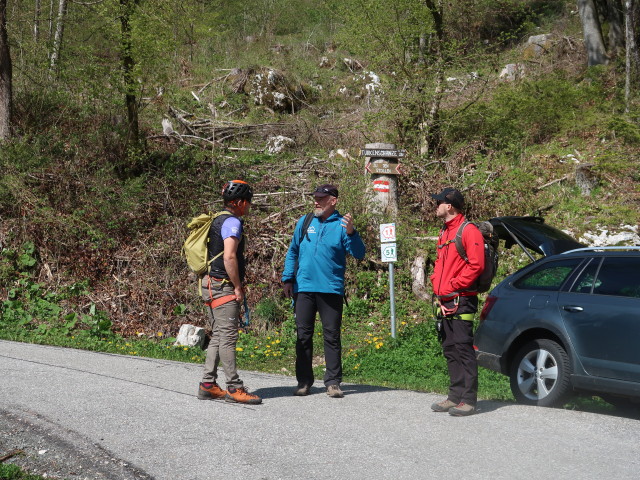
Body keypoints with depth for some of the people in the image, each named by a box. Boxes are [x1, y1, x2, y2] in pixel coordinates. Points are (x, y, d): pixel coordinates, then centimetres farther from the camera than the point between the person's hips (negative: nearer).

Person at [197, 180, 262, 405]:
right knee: (228, 337, -9)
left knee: (218, 336, 12)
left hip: (211, 286, 10)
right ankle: (234, 388, -9)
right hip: (224, 287, -10)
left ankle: (208, 385, 12)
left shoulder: (217, 220, 19)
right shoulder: (232, 222, -11)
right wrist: (238, 287, -15)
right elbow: (229, 257, -21)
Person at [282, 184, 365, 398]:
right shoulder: (304, 222, 10)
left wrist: (351, 233, -24)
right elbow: (293, 252, 18)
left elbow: (359, 254, -9)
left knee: (332, 336, 1)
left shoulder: (341, 225, 0)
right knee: (303, 335, 7)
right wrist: (287, 279, 13)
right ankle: (303, 381, 15)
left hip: (331, 290, -3)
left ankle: (333, 382, 7)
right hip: (304, 288, 3)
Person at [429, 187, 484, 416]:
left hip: (461, 301, -9)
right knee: (450, 350, 10)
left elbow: (476, 265, -15)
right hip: (445, 303, 9)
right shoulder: (444, 234, 21)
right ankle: (455, 396, 16)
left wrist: (451, 287, -15)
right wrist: (437, 290, 8)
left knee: (464, 349, -8)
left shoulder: (469, 231, -7)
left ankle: (468, 400, -7)